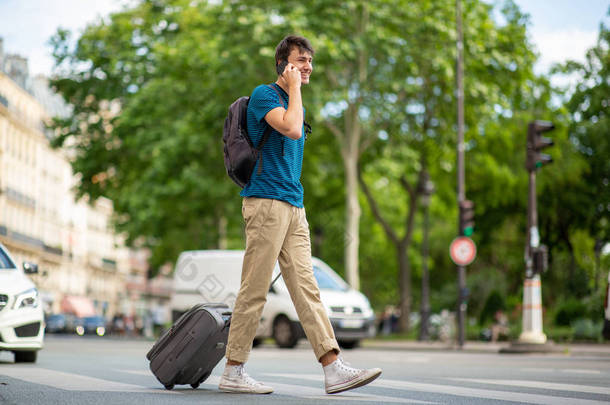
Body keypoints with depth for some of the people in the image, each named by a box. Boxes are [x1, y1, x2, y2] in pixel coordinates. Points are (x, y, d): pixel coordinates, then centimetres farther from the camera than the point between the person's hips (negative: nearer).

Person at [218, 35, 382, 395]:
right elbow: (291, 129, -22)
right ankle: (233, 373, 0)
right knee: (255, 291, -6)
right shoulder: (264, 95, -3)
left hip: (294, 207, 8)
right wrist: (294, 88, -9)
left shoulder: (295, 103, 22)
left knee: (307, 289, 2)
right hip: (266, 202, -8)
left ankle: (334, 368, -3)